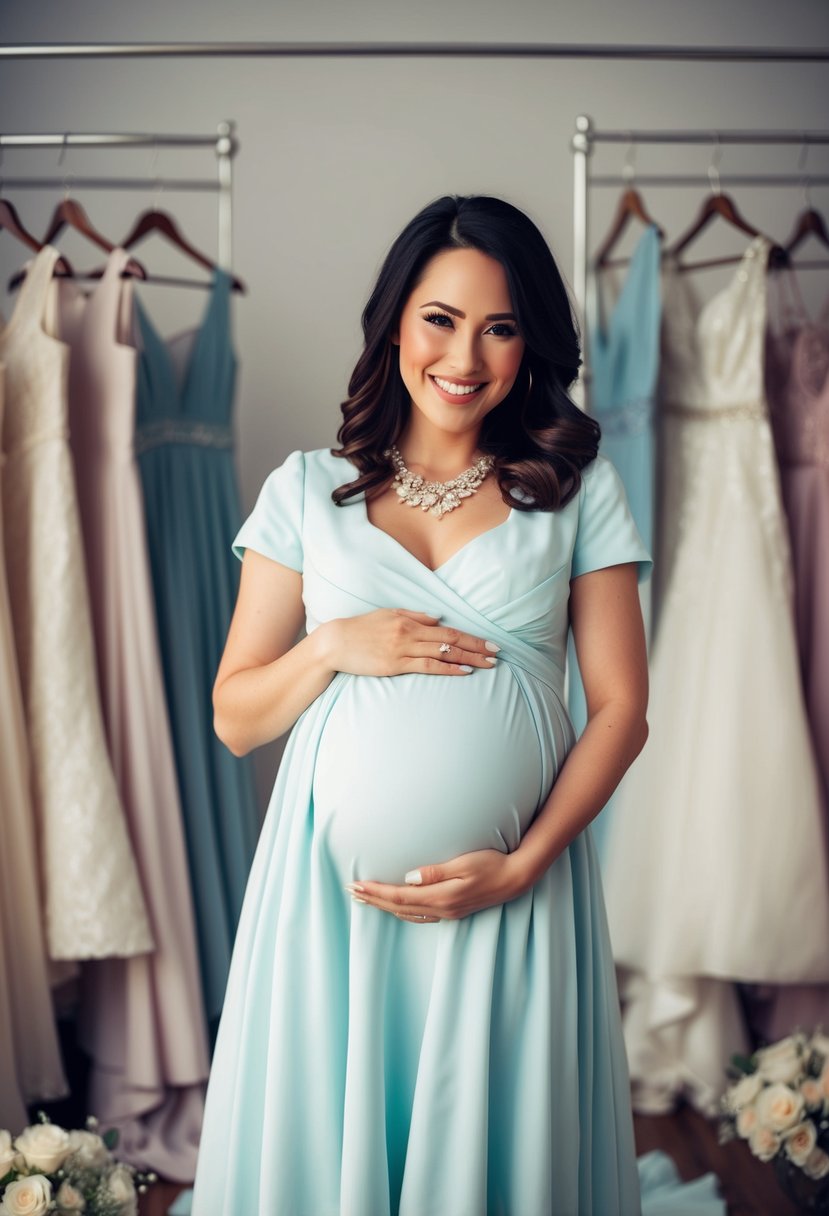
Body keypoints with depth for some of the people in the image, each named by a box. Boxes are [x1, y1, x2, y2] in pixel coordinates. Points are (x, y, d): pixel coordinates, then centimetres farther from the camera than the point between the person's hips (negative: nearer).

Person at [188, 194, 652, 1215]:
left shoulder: (577, 490, 6)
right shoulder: (307, 490, 8)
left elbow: (619, 710, 1)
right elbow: (234, 717, 8)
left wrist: (524, 864, -11)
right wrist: (334, 646, -11)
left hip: (511, 892, 0)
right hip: (328, 884, 1)